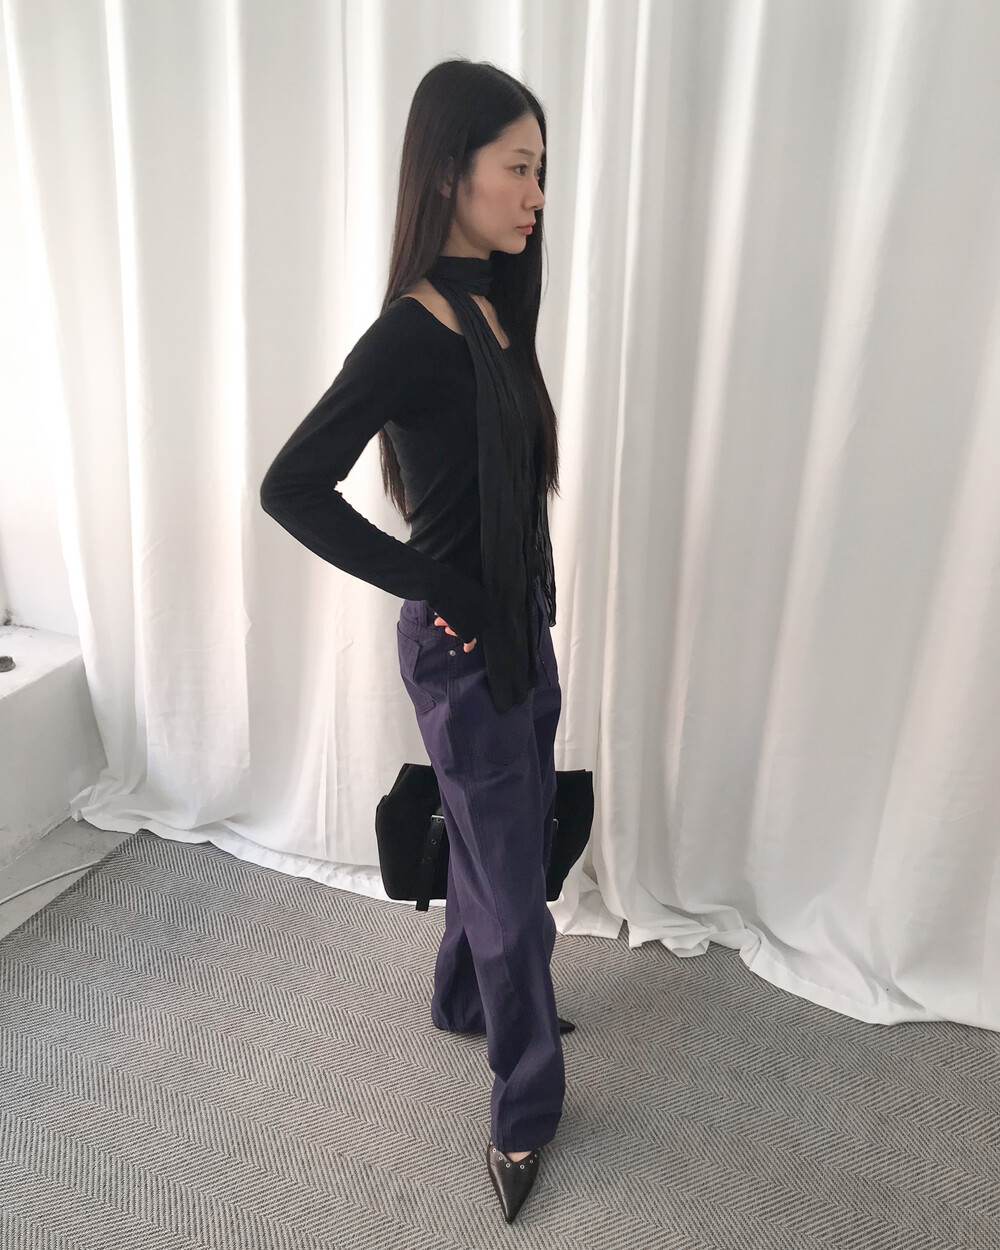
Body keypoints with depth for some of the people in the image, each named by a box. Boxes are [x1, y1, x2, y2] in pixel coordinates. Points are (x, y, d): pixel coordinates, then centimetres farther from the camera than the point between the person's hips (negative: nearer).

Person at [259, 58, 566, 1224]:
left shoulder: (492, 312, 6)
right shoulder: (410, 335, -21)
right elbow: (290, 487, -24)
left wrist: (531, 600, 10)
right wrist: (434, 587, -18)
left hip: (521, 626, 8)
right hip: (463, 649, -8)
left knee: (495, 843, 24)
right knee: (514, 883, 6)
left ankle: (464, 997, 50)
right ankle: (525, 1109, 28)